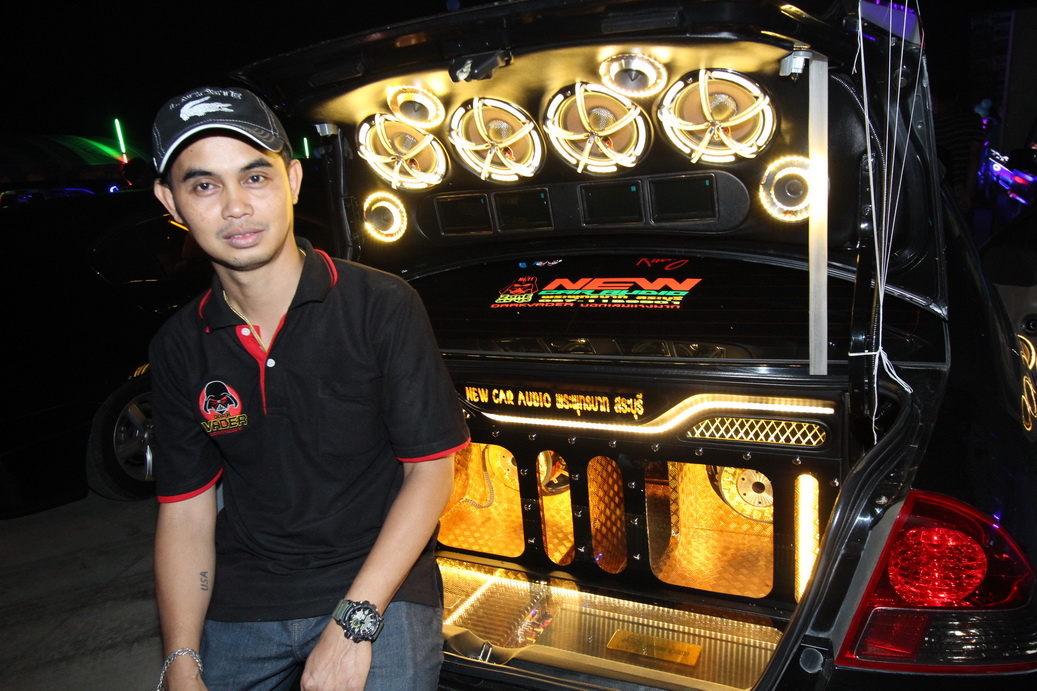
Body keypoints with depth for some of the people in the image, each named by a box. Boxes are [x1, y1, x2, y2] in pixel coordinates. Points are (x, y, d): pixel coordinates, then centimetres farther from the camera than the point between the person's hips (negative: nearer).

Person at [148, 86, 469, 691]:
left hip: (380, 584, -3)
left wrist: (354, 621, -17)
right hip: (239, 605, 4)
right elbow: (185, 509, 3)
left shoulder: (383, 306, -12)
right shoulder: (180, 346, 1)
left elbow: (431, 469, -11)